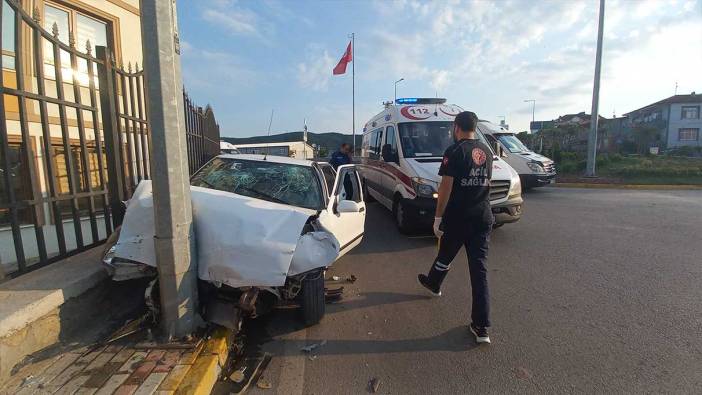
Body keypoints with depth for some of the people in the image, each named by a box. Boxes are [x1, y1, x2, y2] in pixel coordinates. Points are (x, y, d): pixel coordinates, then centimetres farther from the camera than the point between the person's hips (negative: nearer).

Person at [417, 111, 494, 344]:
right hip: (483, 218, 5)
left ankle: (433, 284, 47)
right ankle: (481, 327, 5)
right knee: (479, 268, 4)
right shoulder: (487, 152, 10)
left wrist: (438, 218, -9)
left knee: (445, 257, 19)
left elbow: (446, 187, -14)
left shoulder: (454, 152, -10)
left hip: (458, 218, -5)